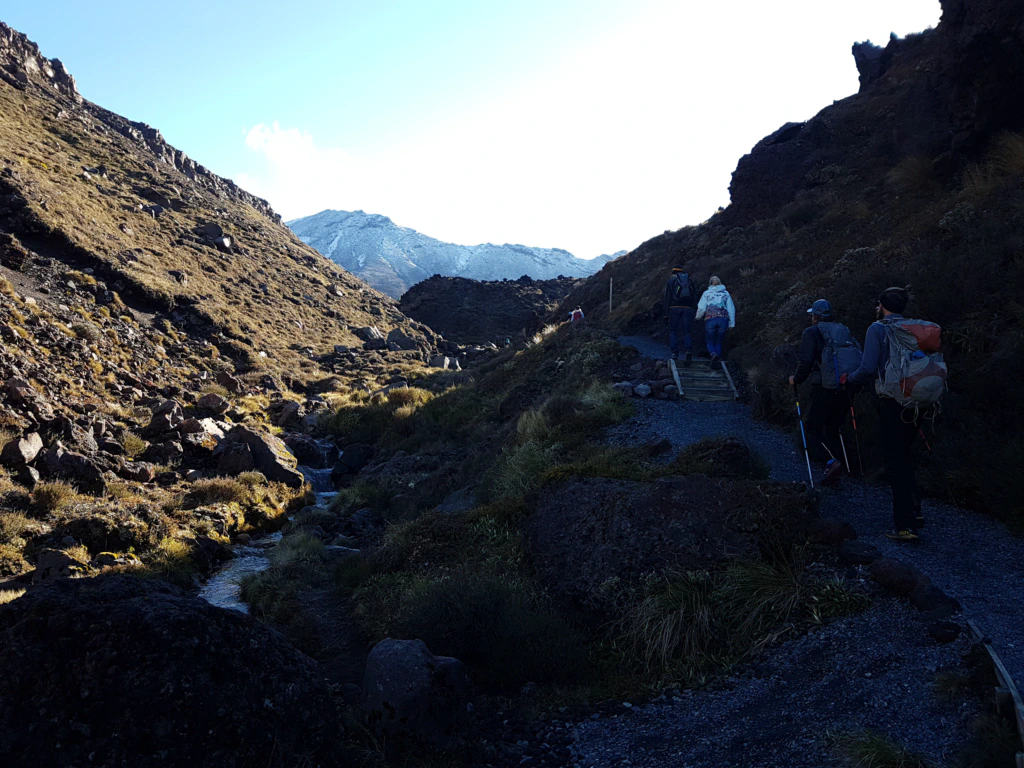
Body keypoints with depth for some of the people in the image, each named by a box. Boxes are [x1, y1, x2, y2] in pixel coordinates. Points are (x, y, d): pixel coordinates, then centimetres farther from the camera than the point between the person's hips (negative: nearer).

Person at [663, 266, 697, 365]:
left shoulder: (671, 280, 9)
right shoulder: (690, 280, 18)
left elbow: (668, 297, 2)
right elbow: (695, 296, 12)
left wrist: (667, 311, 3)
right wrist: (695, 310, 13)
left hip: (675, 308, -2)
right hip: (688, 308, 2)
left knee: (673, 331, 9)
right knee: (687, 332, 2)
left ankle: (675, 353, -2)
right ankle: (689, 351, -20)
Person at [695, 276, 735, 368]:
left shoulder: (706, 293, 7)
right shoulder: (725, 293, 12)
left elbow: (701, 308, 1)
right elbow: (731, 309, 8)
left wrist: (698, 317, 19)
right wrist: (731, 323, 11)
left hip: (710, 319, -1)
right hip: (723, 319, 1)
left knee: (710, 342, 9)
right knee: (719, 342, 14)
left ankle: (713, 354, -22)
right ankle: (717, 361, 3)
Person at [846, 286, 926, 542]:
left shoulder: (878, 329, -6)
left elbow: (868, 369, -14)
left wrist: (849, 379, 5)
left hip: (893, 404, -6)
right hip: (916, 403, 6)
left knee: (895, 463, 0)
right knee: (903, 458, 21)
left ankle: (906, 526, 1)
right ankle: (915, 511, 20)